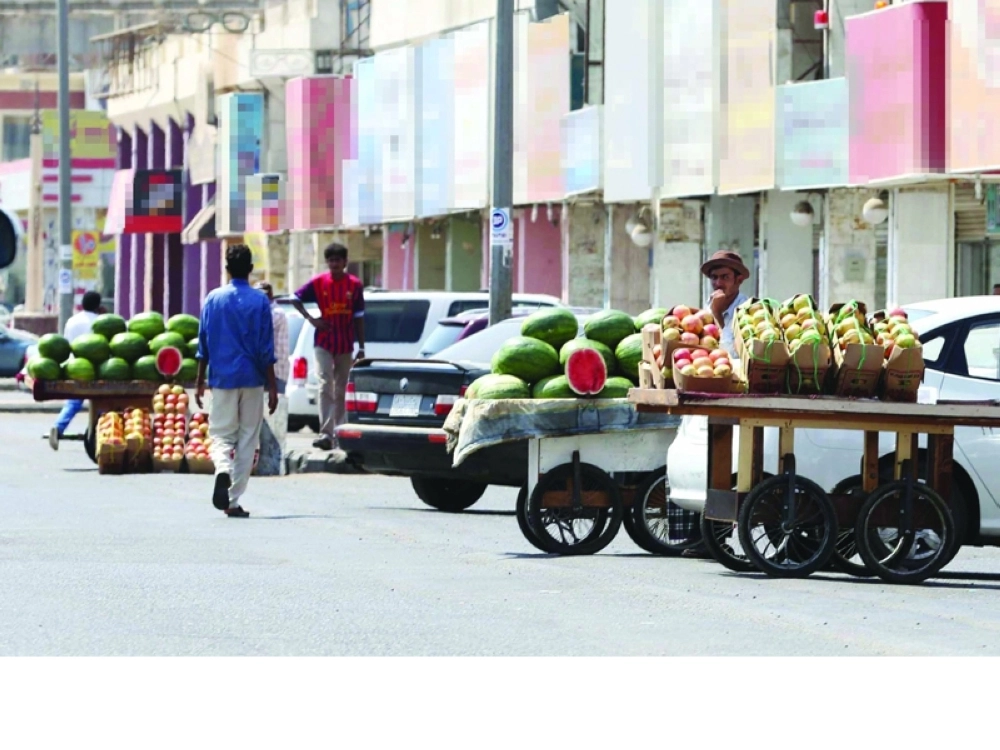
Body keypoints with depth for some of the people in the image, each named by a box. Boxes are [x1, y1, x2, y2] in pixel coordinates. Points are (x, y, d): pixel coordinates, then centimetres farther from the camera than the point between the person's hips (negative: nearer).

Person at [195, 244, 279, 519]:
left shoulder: (213, 299, 2)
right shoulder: (259, 301, -3)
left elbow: (203, 345, 4)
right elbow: (266, 350, -4)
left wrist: (199, 383, 11)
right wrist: (272, 387, 0)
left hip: (222, 379, 1)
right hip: (252, 380, -1)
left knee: (221, 434, 8)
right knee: (248, 439, 7)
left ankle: (223, 469, -25)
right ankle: (233, 501, 4)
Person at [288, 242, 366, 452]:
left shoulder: (354, 285, -1)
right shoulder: (318, 283, -2)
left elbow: (359, 317, 2)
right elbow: (296, 298, 9)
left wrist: (361, 347, 2)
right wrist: (311, 319, -4)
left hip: (345, 346, 2)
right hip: (324, 345, -2)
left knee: (341, 391, 9)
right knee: (326, 387, -13)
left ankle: (338, 433, 18)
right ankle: (326, 434, -21)